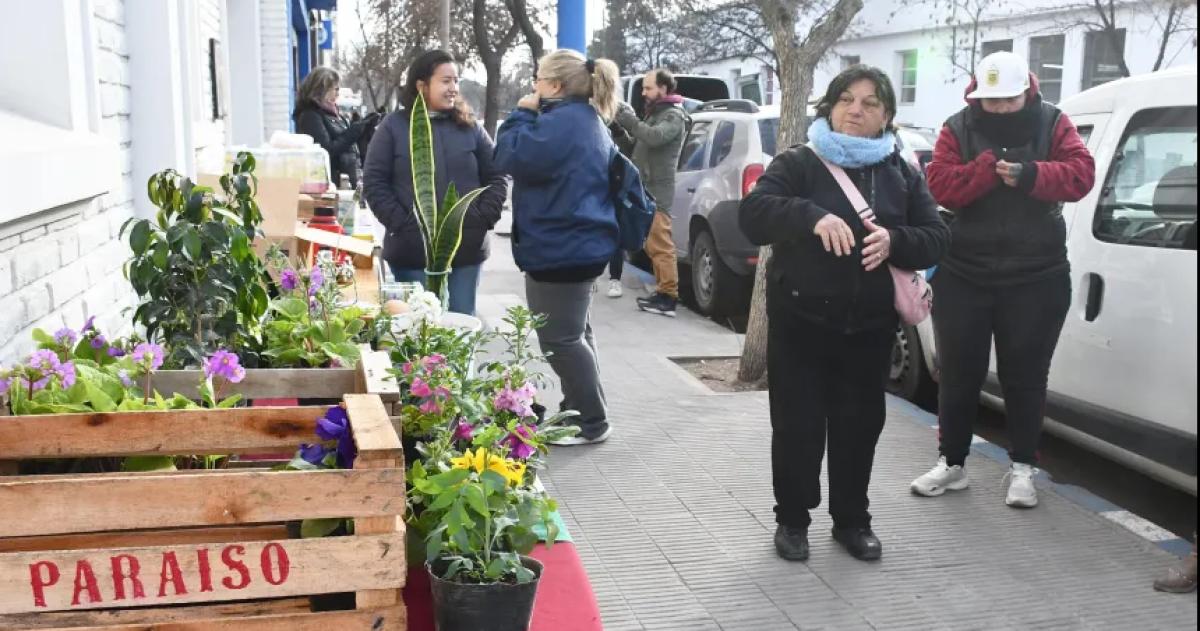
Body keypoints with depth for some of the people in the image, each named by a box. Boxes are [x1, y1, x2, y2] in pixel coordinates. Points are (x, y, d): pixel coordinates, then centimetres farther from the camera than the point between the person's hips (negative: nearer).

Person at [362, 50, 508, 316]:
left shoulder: (470, 127, 9)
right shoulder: (394, 126, 1)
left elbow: (496, 176, 10)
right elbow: (374, 182, -2)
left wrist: (483, 218, -5)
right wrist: (400, 223, -12)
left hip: (467, 248, 3)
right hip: (413, 251, -2)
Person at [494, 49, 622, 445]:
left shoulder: (562, 122, -21)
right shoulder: (587, 120, 14)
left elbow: (512, 158, -20)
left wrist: (522, 114, -10)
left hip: (562, 248, -11)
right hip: (579, 243, 11)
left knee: (560, 338, -2)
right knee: (573, 332, 20)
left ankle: (591, 422, 5)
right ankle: (579, 410, 31)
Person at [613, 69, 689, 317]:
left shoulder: (674, 116, -8)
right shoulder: (655, 113, 23)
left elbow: (655, 137, -27)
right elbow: (642, 143, 19)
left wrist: (629, 119, -20)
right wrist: (625, 123, 4)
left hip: (657, 190, -10)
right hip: (646, 188, 10)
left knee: (660, 246, -12)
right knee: (653, 246, 13)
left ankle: (668, 298, -11)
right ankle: (663, 292, 18)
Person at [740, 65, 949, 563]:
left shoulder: (902, 175, 8)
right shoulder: (799, 163, -2)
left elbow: (937, 238, 1)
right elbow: (752, 214, -17)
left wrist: (894, 241, -21)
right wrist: (812, 216, -34)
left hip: (869, 327, 3)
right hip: (800, 322, -3)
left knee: (859, 425, 10)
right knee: (798, 426, 2)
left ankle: (852, 520, 27)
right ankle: (792, 520, 20)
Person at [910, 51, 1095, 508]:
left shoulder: (1053, 124, 0)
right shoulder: (958, 129, -1)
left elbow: (1081, 175, -12)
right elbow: (940, 185, -12)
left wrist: (1030, 174, -27)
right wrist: (990, 168, -25)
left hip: (1036, 279, 0)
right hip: (963, 276, 1)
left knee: (1025, 376, 7)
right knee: (959, 373, 8)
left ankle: (1023, 468, 20)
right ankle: (952, 462, 21)